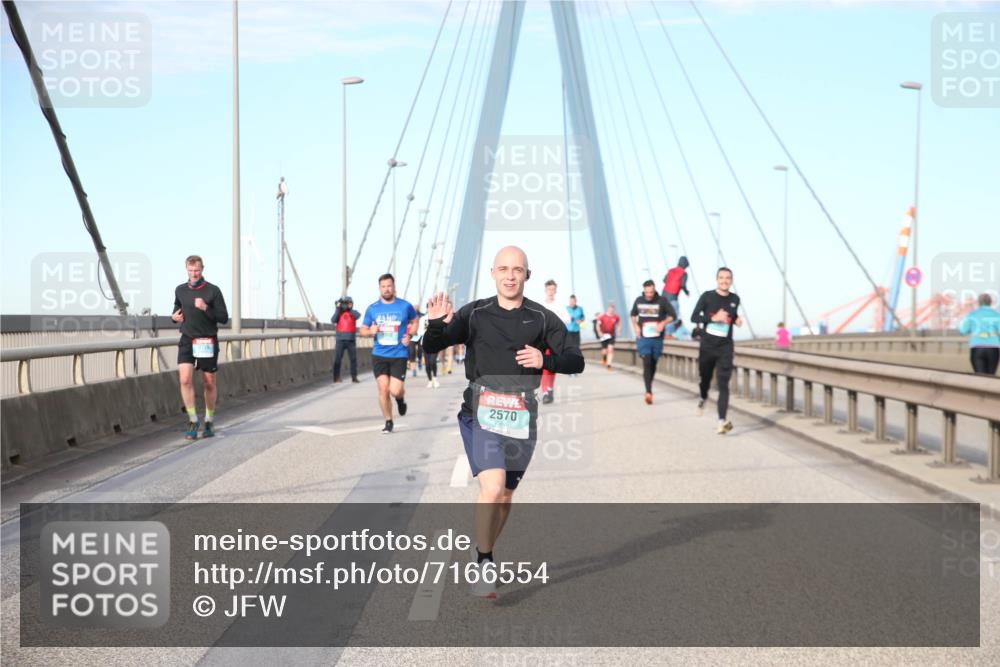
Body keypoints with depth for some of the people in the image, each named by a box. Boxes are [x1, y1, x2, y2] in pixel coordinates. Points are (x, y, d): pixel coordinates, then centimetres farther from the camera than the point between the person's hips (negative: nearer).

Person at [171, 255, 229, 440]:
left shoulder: (213, 291, -5)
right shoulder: (180, 290, 6)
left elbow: (224, 318, -6)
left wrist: (206, 308, -20)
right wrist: (175, 316, 2)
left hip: (207, 342, -2)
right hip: (187, 341, 2)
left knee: (209, 383, 7)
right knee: (185, 380, -14)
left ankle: (209, 422, 24)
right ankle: (193, 422, -5)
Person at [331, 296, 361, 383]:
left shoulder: (353, 312, 8)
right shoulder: (339, 313, 8)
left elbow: (358, 315, -14)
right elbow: (333, 320, -8)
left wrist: (350, 308, -15)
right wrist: (338, 309, -11)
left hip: (351, 340, 0)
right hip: (340, 340, 0)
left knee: (353, 359, 2)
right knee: (337, 358, -4)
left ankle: (354, 377, 8)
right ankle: (336, 377, -1)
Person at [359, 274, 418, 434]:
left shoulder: (405, 306, -1)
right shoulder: (372, 309, 3)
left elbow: (414, 321, 17)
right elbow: (363, 330, 12)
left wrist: (409, 335, -1)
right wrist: (371, 331, -12)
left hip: (399, 355, -2)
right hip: (379, 355, 2)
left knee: (395, 391, -9)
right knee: (383, 389, -3)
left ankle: (401, 398, 29)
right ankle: (388, 422, 13)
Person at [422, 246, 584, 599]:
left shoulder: (543, 318, 4)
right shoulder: (475, 314, 2)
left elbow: (576, 361, 3)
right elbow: (431, 348, 0)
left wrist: (545, 360, -17)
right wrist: (436, 324, -22)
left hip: (521, 417, 3)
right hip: (481, 413, -2)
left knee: (506, 495, 11)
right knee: (492, 487, -20)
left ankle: (485, 560, 32)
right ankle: (483, 564, -4)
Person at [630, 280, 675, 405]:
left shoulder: (662, 300, -6)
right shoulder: (639, 300, 1)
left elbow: (672, 315, -1)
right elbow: (633, 314, 19)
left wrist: (663, 323, -18)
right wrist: (635, 326, 1)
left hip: (657, 338, 1)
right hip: (643, 338, 0)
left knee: (653, 363, 14)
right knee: (646, 363, -15)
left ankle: (649, 387, 35)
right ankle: (648, 392, -25)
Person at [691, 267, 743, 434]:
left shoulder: (735, 299, 5)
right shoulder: (707, 297, -5)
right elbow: (694, 317, -6)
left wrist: (737, 320, 0)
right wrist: (713, 318, -19)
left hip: (725, 347, 0)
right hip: (707, 345, 0)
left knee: (723, 384, -12)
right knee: (705, 378, 17)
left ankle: (722, 421, -21)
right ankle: (703, 399, 52)